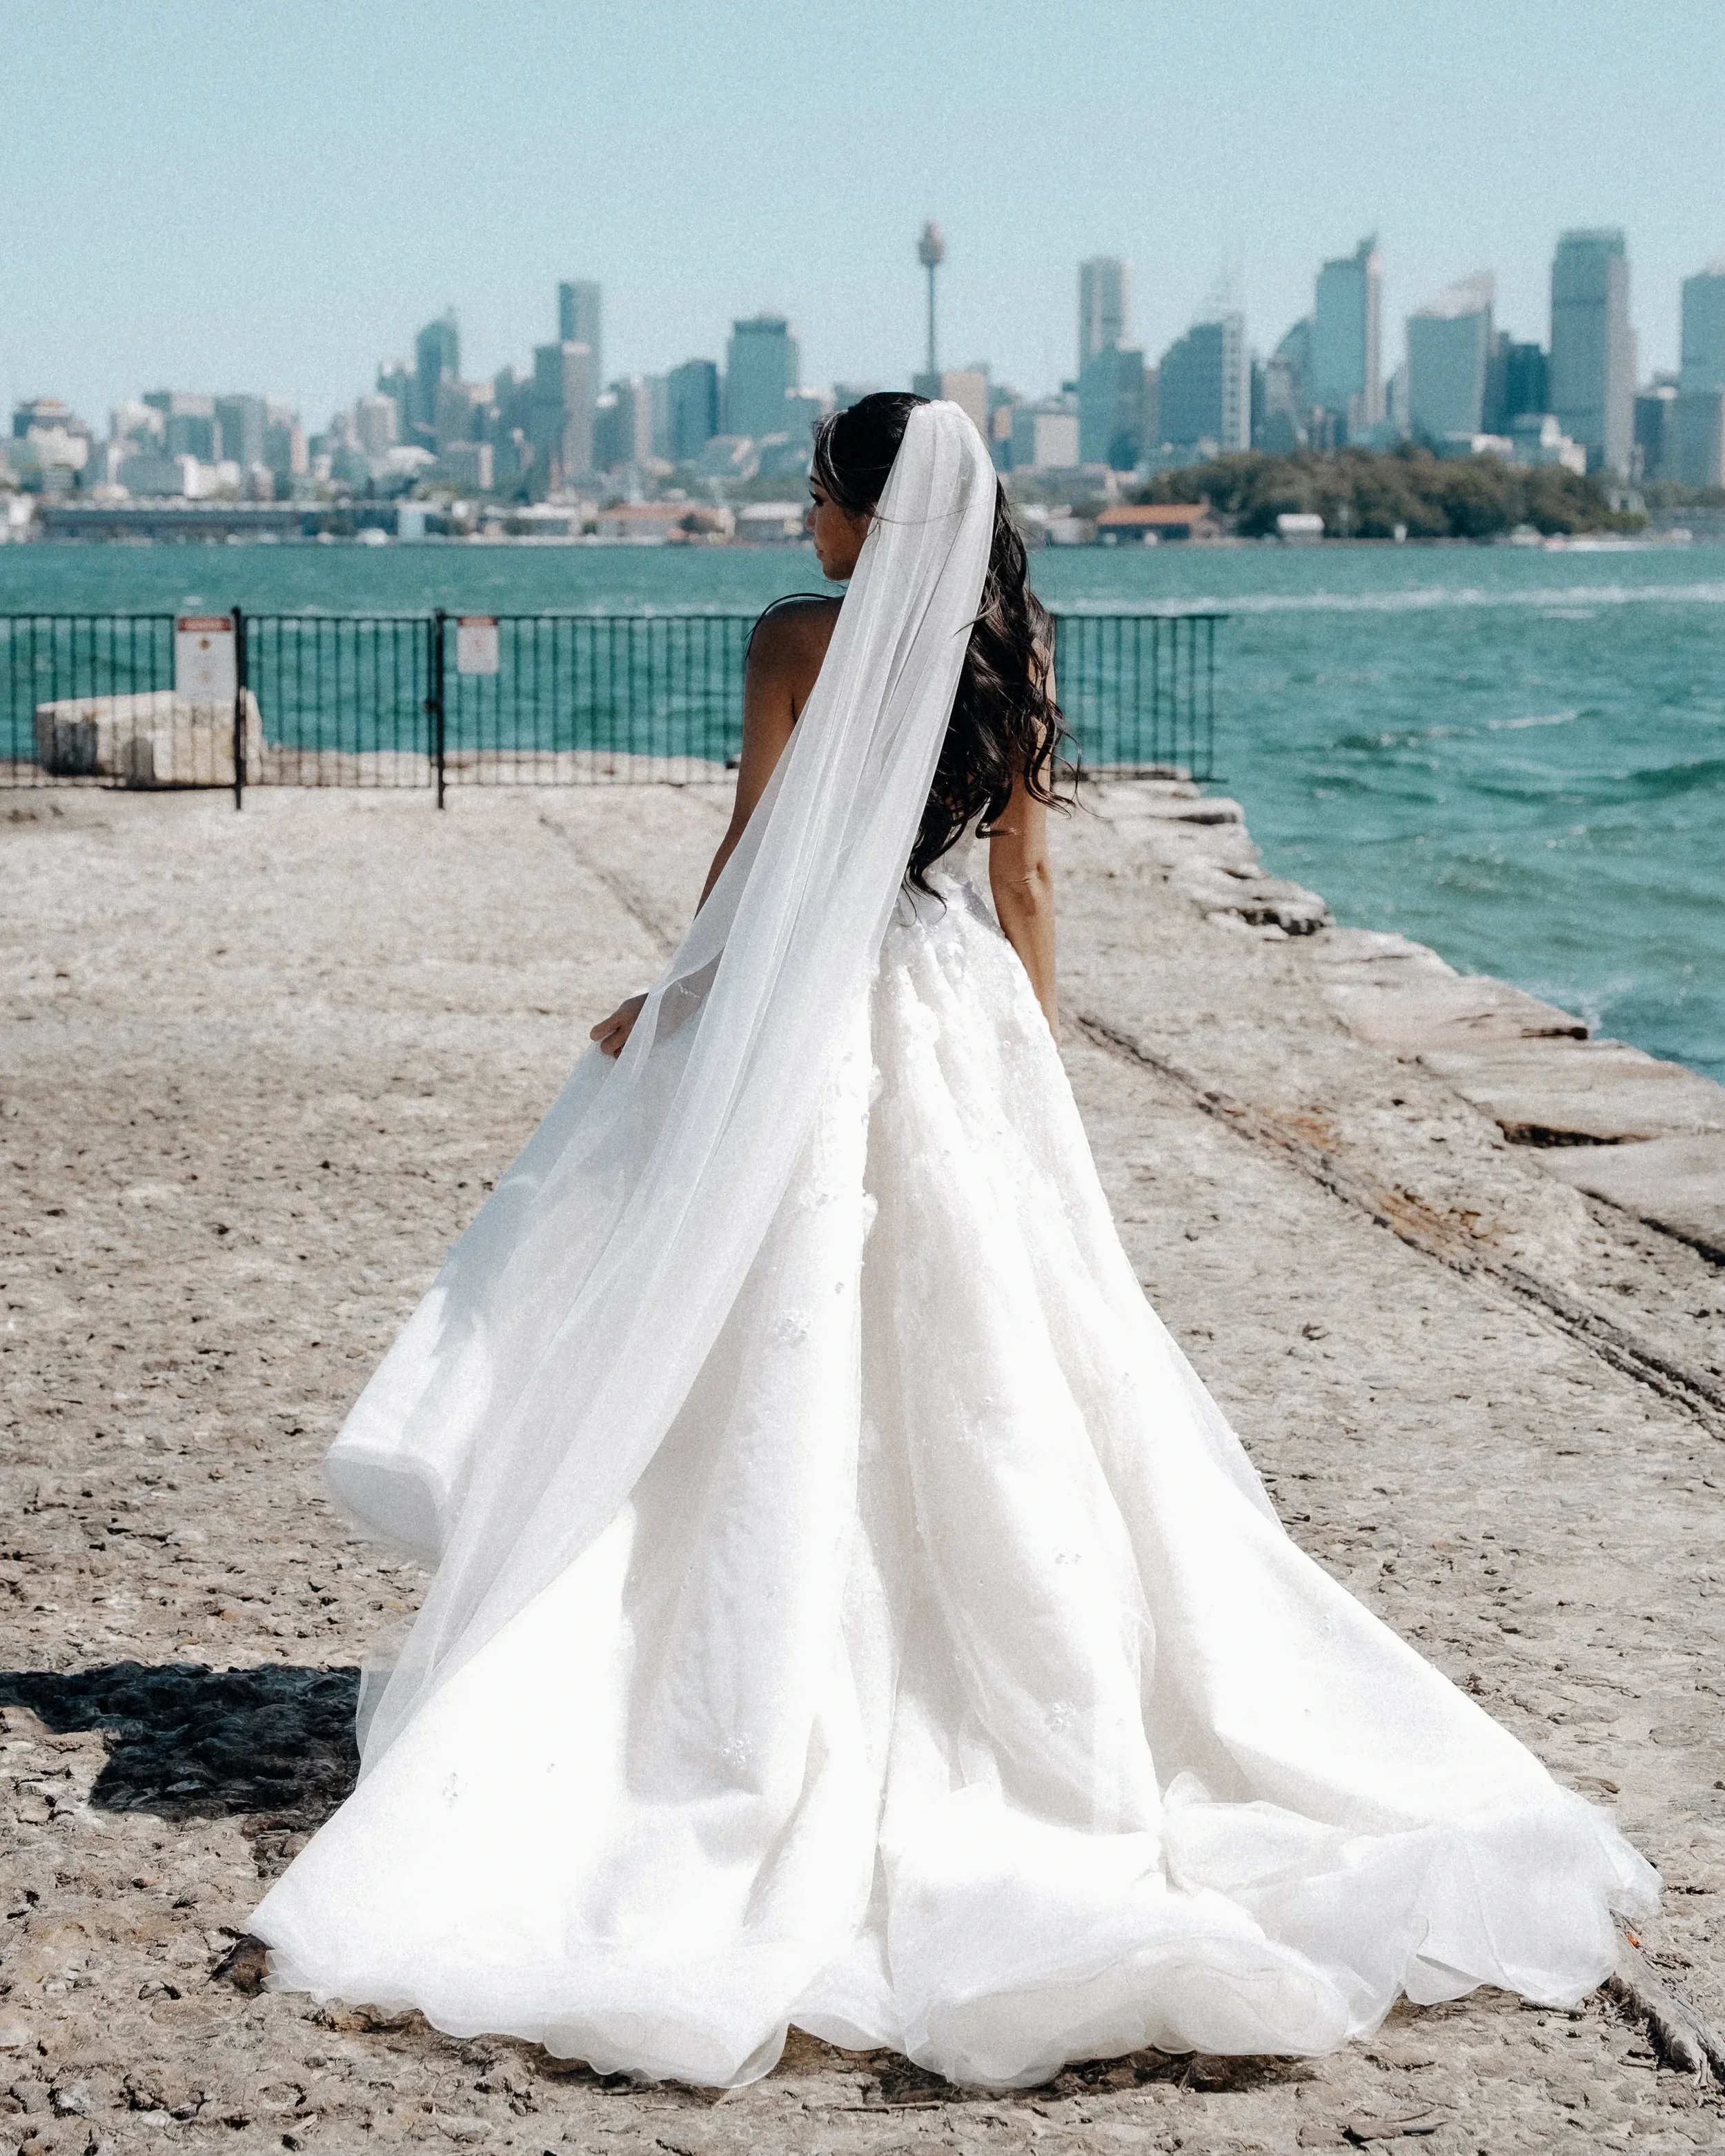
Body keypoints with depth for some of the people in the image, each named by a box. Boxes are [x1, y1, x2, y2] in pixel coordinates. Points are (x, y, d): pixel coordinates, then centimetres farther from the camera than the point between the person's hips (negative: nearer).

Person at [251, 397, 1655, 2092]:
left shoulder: (801, 642, -9)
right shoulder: (1009, 651, 5)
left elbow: (753, 857, -8)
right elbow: (1024, 885, 9)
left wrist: (663, 1014, 4)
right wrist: (1033, 1067, 17)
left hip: (805, 1016, -4)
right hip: (960, 1010, 5)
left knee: (789, 1387, 1)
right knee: (988, 1372, 9)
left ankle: (786, 1720, 3)